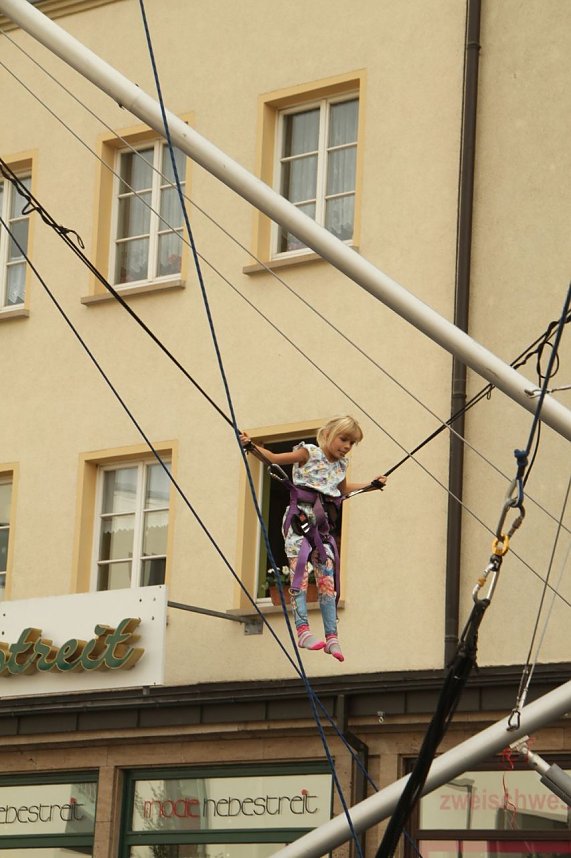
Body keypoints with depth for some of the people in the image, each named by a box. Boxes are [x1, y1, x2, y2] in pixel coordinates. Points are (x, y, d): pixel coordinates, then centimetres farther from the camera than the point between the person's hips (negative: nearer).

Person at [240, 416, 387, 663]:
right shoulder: (309, 453, -5)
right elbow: (273, 458, -4)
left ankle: (331, 637, 2)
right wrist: (252, 447, -19)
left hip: (321, 522, 6)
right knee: (299, 572, -15)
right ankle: (302, 629, -18)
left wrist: (372, 484, 35)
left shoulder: (340, 465, 13)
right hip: (299, 518, -6)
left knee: (327, 578, 1)